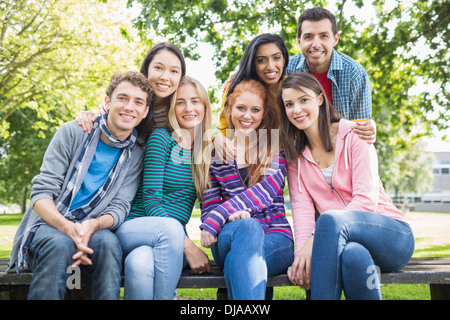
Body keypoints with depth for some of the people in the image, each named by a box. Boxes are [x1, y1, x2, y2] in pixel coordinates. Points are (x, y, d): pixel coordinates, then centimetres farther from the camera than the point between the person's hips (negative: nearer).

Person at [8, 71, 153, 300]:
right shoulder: (73, 133, -3)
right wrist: (68, 227, -29)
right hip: (48, 226, -1)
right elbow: (41, 193, -8)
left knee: (108, 242, -34)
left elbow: (119, 206, -3)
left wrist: (93, 225, -27)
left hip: (91, 232, 2)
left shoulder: (136, 155, 5)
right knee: (59, 243, -36)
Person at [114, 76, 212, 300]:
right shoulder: (161, 138, -3)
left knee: (141, 263, -35)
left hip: (170, 239, 2)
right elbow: (150, 200, -10)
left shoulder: (208, 149, 12)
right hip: (134, 228, -2)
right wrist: (188, 246, -19)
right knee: (171, 227, -38)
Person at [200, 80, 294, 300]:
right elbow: (208, 206, 9)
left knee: (237, 262, -37)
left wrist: (217, 216, -20)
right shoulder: (216, 152, 15)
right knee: (248, 226, -38)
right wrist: (230, 216, -17)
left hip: (275, 238, 0)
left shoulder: (276, 149, 11)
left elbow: (266, 190, -8)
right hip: (230, 235, 1)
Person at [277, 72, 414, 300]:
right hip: (342, 240, 2)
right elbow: (302, 207, -1)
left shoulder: (354, 135, -2)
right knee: (352, 254, -38)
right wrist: (301, 251, -23)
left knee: (330, 219, -35)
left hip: (392, 236, -1)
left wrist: (314, 241, -24)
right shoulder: (295, 155, 11)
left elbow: (367, 200, -12)